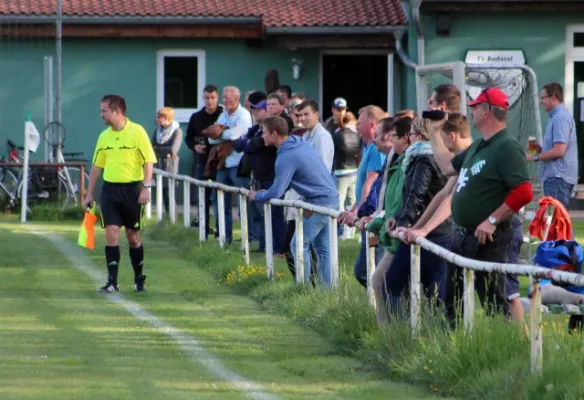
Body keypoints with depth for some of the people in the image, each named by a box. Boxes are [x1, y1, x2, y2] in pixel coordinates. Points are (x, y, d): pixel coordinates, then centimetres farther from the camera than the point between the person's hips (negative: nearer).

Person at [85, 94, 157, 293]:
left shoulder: (137, 132, -5)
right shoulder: (104, 136, 9)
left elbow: (148, 161, -7)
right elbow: (97, 166, 15)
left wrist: (146, 188, -15)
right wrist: (90, 194, 14)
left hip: (132, 189, -3)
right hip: (110, 189, 3)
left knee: (133, 237, 5)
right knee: (111, 233, -7)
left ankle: (139, 279, 20)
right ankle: (112, 281, -6)